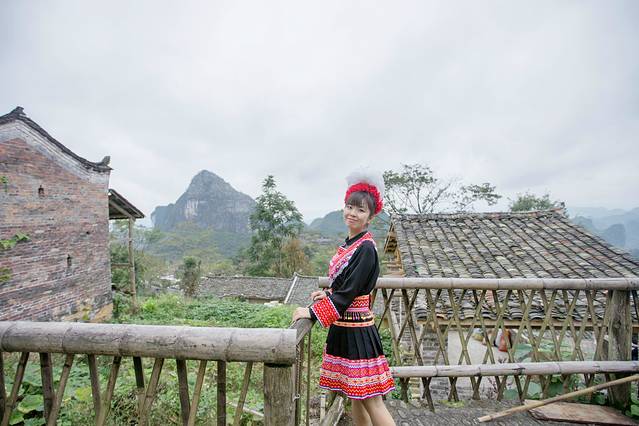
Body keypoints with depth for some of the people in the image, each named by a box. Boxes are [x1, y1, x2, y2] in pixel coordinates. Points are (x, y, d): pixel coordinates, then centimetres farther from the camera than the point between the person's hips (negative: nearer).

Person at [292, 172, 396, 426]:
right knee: (355, 398, 20)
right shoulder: (349, 244, 9)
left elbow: (349, 292, -21)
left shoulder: (366, 248, -17)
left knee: (371, 402, 2)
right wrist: (328, 294, 8)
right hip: (343, 328, 9)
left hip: (357, 331, -9)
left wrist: (313, 312, -19)